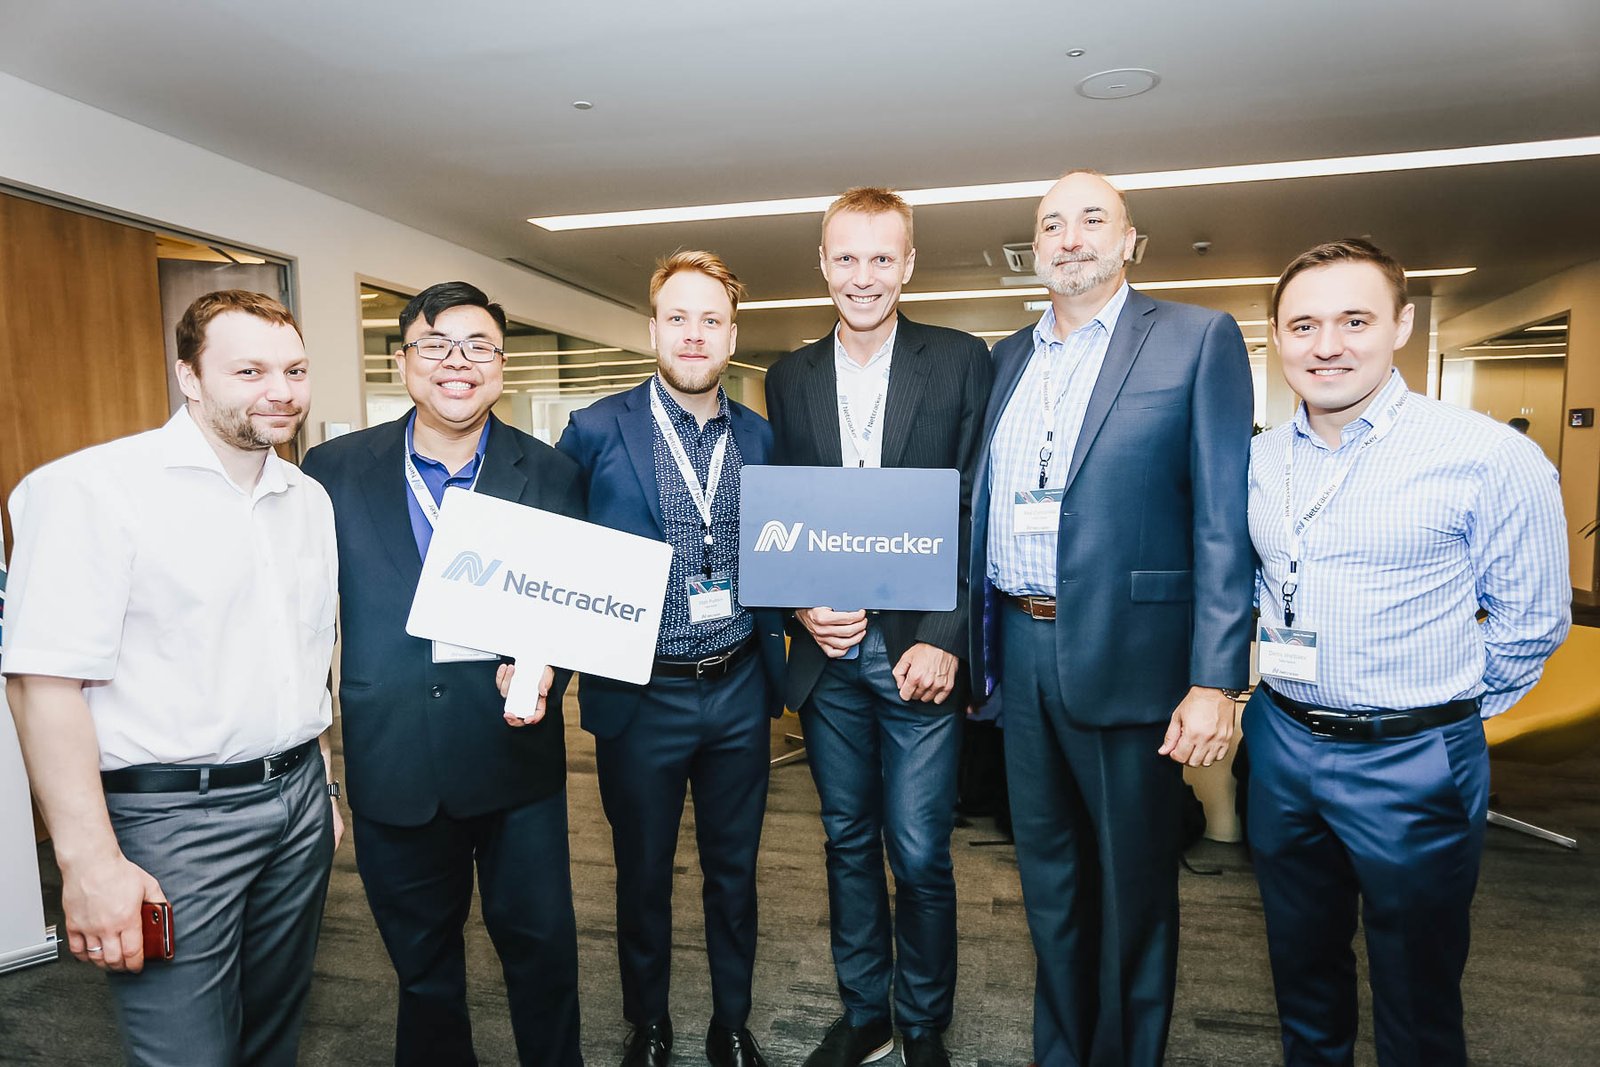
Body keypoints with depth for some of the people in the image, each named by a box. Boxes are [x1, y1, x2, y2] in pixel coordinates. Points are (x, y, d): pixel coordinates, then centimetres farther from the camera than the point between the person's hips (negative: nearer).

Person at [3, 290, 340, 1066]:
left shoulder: (310, 499, 8)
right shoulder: (93, 489, -13)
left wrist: (323, 785, 15)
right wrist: (90, 863, -18)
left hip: (298, 800, 6)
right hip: (172, 818, -6)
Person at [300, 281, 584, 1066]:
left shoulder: (550, 476, -1)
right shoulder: (335, 470, 0)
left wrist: (544, 673, -18)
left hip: (515, 754, 0)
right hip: (393, 762, 1)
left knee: (541, 944, 13)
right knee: (421, 962, 20)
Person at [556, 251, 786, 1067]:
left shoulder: (759, 437, 4)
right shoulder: (597, 431, -6)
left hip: (738, 692, 3)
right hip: (641, 694, -2)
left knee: (733, 869, 18)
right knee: (643, 874, 16)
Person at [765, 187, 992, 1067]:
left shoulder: (961, 362, -1)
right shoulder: (789, 377, 9)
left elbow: (976, 513, -5)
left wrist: (943, 639, -12)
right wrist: (800, 604, -7)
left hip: (920, 648, -3)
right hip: (828, 652, 3)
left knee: (919, 855, 4)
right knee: (848, 842, 16)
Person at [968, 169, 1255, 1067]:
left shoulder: (1198, 338, -2)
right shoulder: (1009, 357, 13)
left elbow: (1224, 521, -9)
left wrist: (1215, 681, -15)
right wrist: (972, 642, 8)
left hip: (1128, 657, -5)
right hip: (1022, 655, 5)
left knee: (1133, 890, 12)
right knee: (1049, 878, 20)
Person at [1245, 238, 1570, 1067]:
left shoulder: (1490, 458, -13)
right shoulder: (1256, 461, 1)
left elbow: (1531, 621, -4)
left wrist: (1444, 717, 2)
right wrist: (1282, 699, 12)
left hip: (1411, 766, -4)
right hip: (1281, 746, 4)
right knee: (1302, 970, 22)